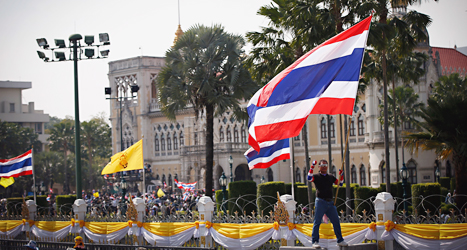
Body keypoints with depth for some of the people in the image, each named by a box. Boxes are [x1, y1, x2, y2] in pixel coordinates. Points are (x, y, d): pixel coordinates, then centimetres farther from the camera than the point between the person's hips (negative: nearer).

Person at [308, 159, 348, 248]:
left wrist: (341, 175, 3)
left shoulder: (331, 177, 18)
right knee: (317, 222, -5)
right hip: (320, 202, -5)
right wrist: (312, 167, -21)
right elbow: (309, 178, -15)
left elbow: (340, 183, 20)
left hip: (330, 202, 5)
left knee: (336, 222, 6)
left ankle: (340, 241, 15)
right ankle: (315, 241, -1)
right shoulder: (316, 176, 4)